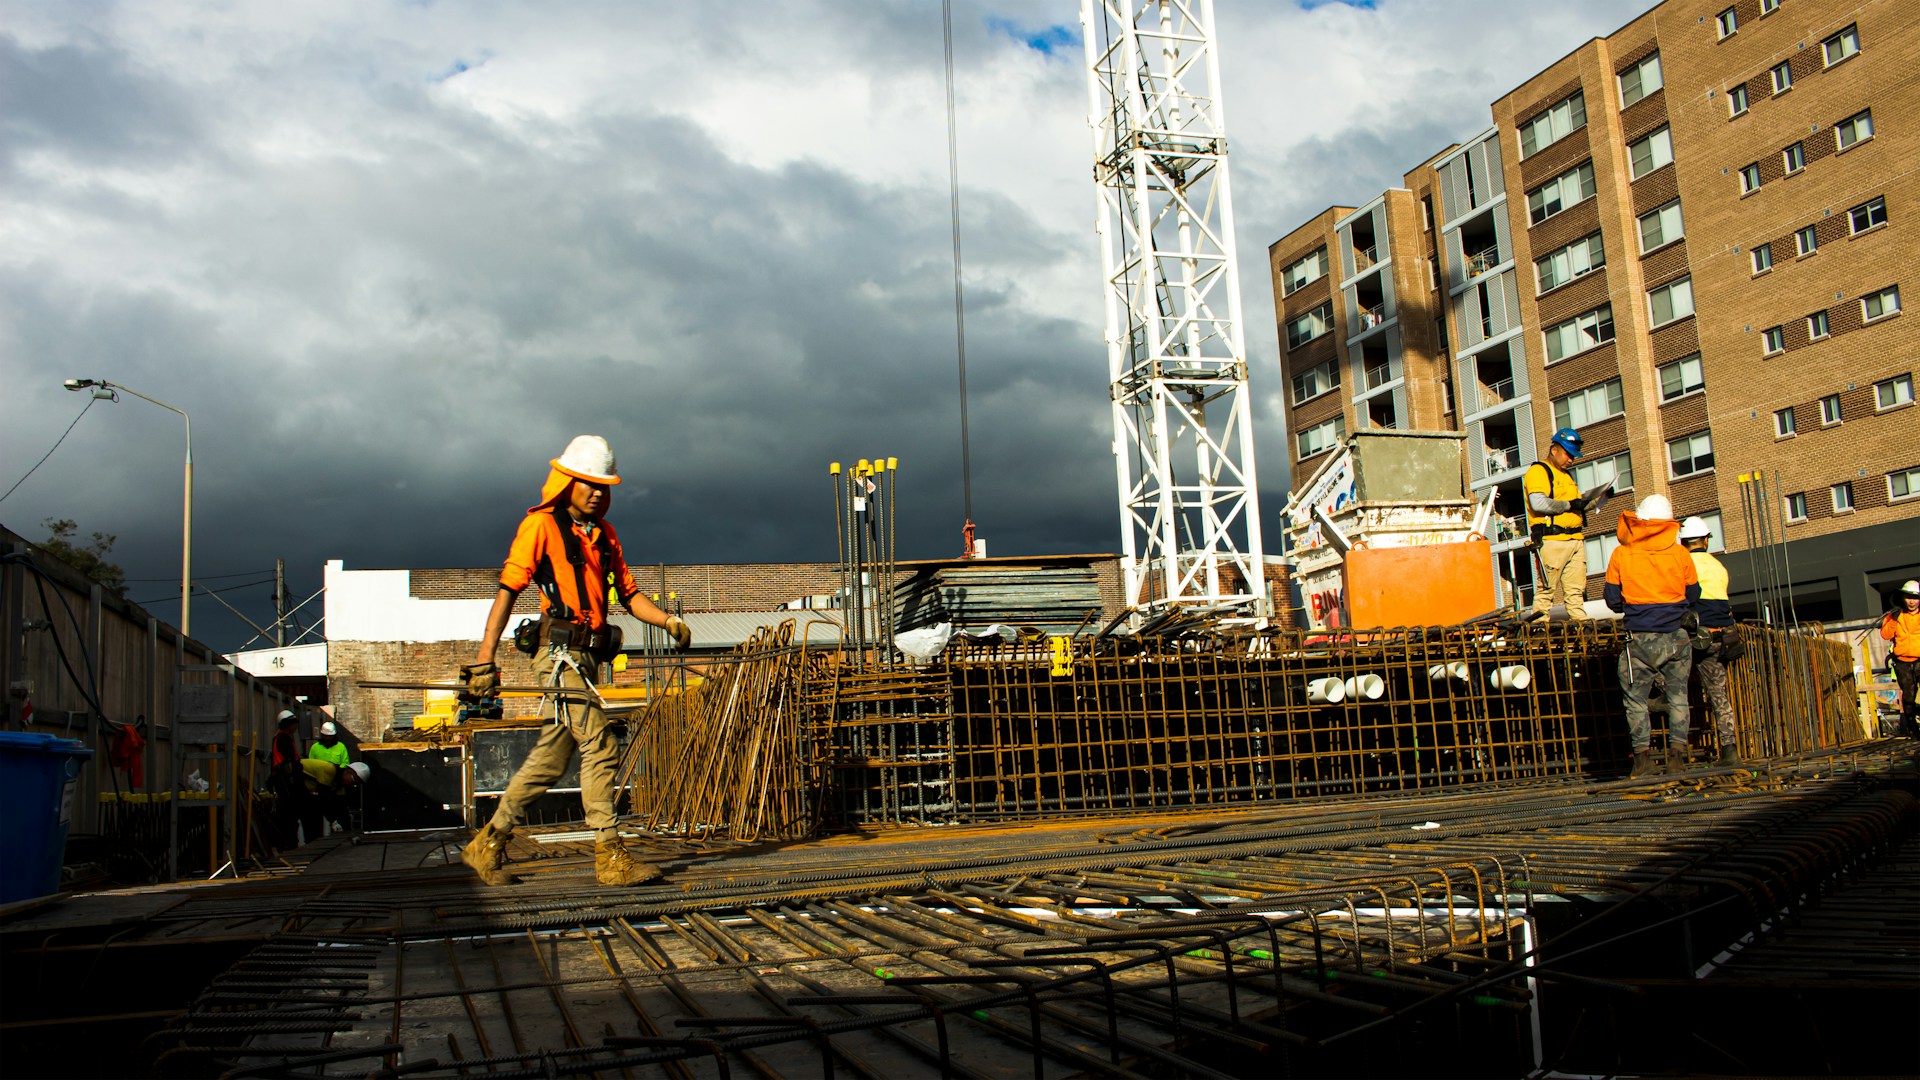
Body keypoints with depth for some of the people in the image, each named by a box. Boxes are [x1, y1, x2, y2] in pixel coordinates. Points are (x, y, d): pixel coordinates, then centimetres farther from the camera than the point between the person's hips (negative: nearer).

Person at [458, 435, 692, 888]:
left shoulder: (604, 535, 19)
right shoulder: (540, 525, -1)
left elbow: (629, 594, 17)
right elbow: (507, 591, -5)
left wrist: (668, 622, -1)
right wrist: (485, 657, -12)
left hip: (588, 658, 7)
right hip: (561, 652, -7)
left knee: (550, 757, 12)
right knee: (599, 746, -14)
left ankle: (488, 844, 24)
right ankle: (610, 857, -11)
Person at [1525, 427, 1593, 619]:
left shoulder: (1566, 475, 25)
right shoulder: (1538, 471, -3)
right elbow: (1538, 503, -19)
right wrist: (1569, 505, -12)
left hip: (1576, 540, 8)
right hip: (1552, 540, -8)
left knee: (1576, 590, 6)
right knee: (1546, 589, -6)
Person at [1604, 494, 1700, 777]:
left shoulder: (1620, 555, -3)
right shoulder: (1680, 554, -1)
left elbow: (1613, 600, 1)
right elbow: (1693, 596, 9)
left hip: (1640, 639, -1)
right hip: (1677, 637, 2)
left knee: (1636, 698, 7)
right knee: (1678, 696, 12)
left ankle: (1642, 755, 2)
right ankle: (1677, 753, 9)